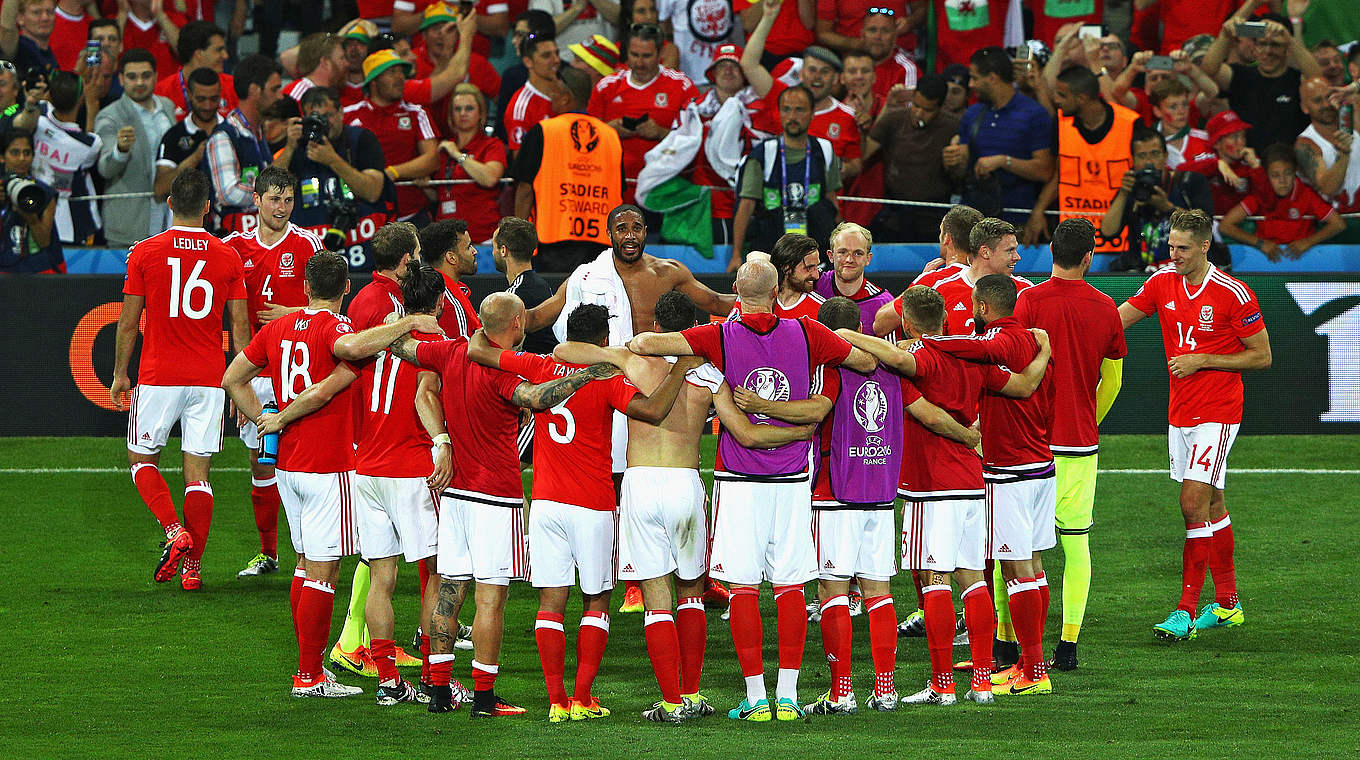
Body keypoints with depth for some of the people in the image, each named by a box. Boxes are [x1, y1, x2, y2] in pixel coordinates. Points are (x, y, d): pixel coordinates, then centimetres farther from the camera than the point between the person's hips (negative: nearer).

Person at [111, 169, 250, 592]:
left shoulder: (144, 253, -4)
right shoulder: (228, 257, 0)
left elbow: (128, 323, 0)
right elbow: (240, 327, 3)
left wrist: (120, 374, 12)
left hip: (158, 378, -2)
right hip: (209, 379, 2)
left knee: (142, 459, 14)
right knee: (198, 471, 6)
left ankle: (175, 531, -9)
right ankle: (192, 567, 2)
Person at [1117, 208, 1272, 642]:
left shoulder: (1233, 294, -13)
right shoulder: (1162, 284, 3)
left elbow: (1261, 356, -7)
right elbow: (1114, 320, 3)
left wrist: (1200, 361, -15)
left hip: (1217, 413, -6)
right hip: (1180, 411, 6)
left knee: (1193, 504, -14)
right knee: (1211, 507, 14)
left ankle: (1186, 611, -14)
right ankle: (1226, 603, 24)